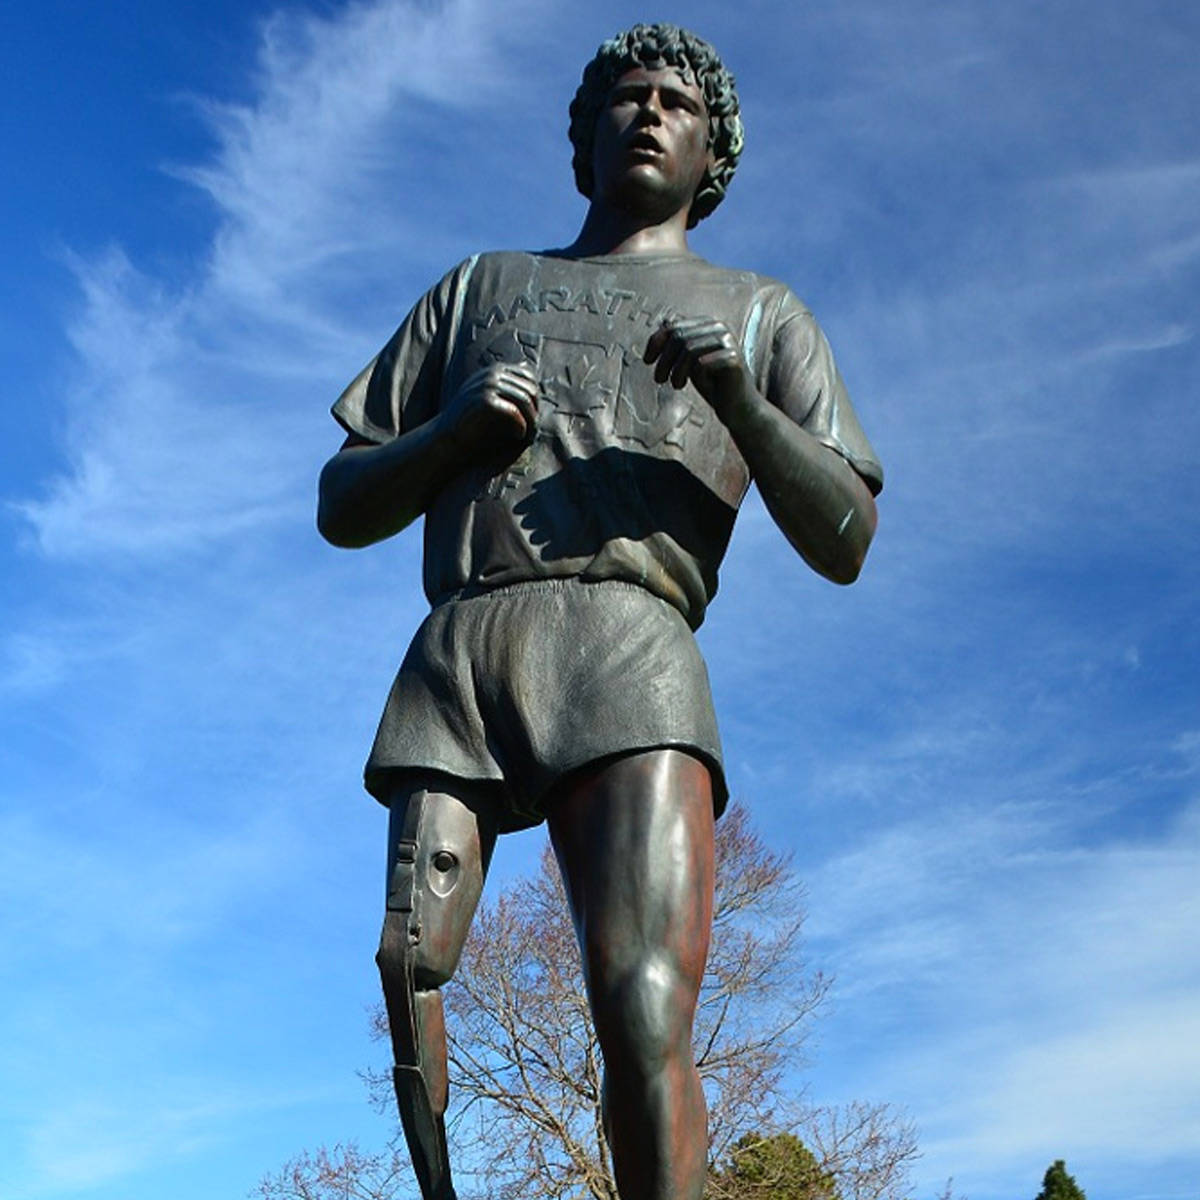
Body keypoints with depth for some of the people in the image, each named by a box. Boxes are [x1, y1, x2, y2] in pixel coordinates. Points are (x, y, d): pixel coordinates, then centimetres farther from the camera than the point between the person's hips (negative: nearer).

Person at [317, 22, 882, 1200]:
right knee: (407, 969, -12)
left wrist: (738, 398, -3)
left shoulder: (760, 312, 27)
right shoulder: (480, 287, 31)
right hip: (454, 650, 3)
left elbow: (845, 542, 14)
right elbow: (343, 508, 24)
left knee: (646, 1010, -21)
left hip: (626, 644, -2)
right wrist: (455, 430, 3)